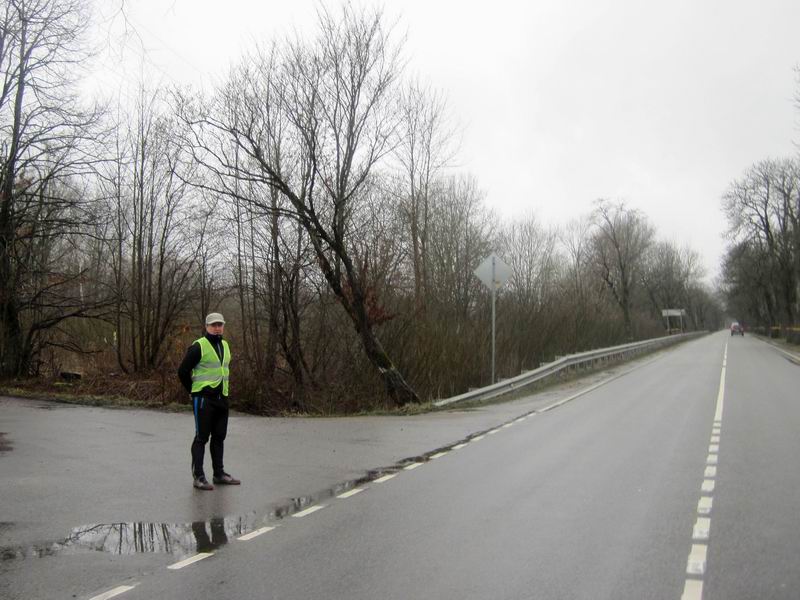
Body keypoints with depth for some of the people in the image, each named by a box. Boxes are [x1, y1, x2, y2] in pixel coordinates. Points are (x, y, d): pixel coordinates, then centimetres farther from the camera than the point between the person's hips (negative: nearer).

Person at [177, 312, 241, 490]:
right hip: (203, 400, -7)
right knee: (201, 437, -3)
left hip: (222, 399, 7)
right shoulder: (198, 347, -11)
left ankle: (219, 474, 22)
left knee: (219, 437, 12)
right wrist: (194, 392, -2)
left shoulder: (225, 346, 13)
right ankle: (198, 477, 3)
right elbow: (183, 371, -10)